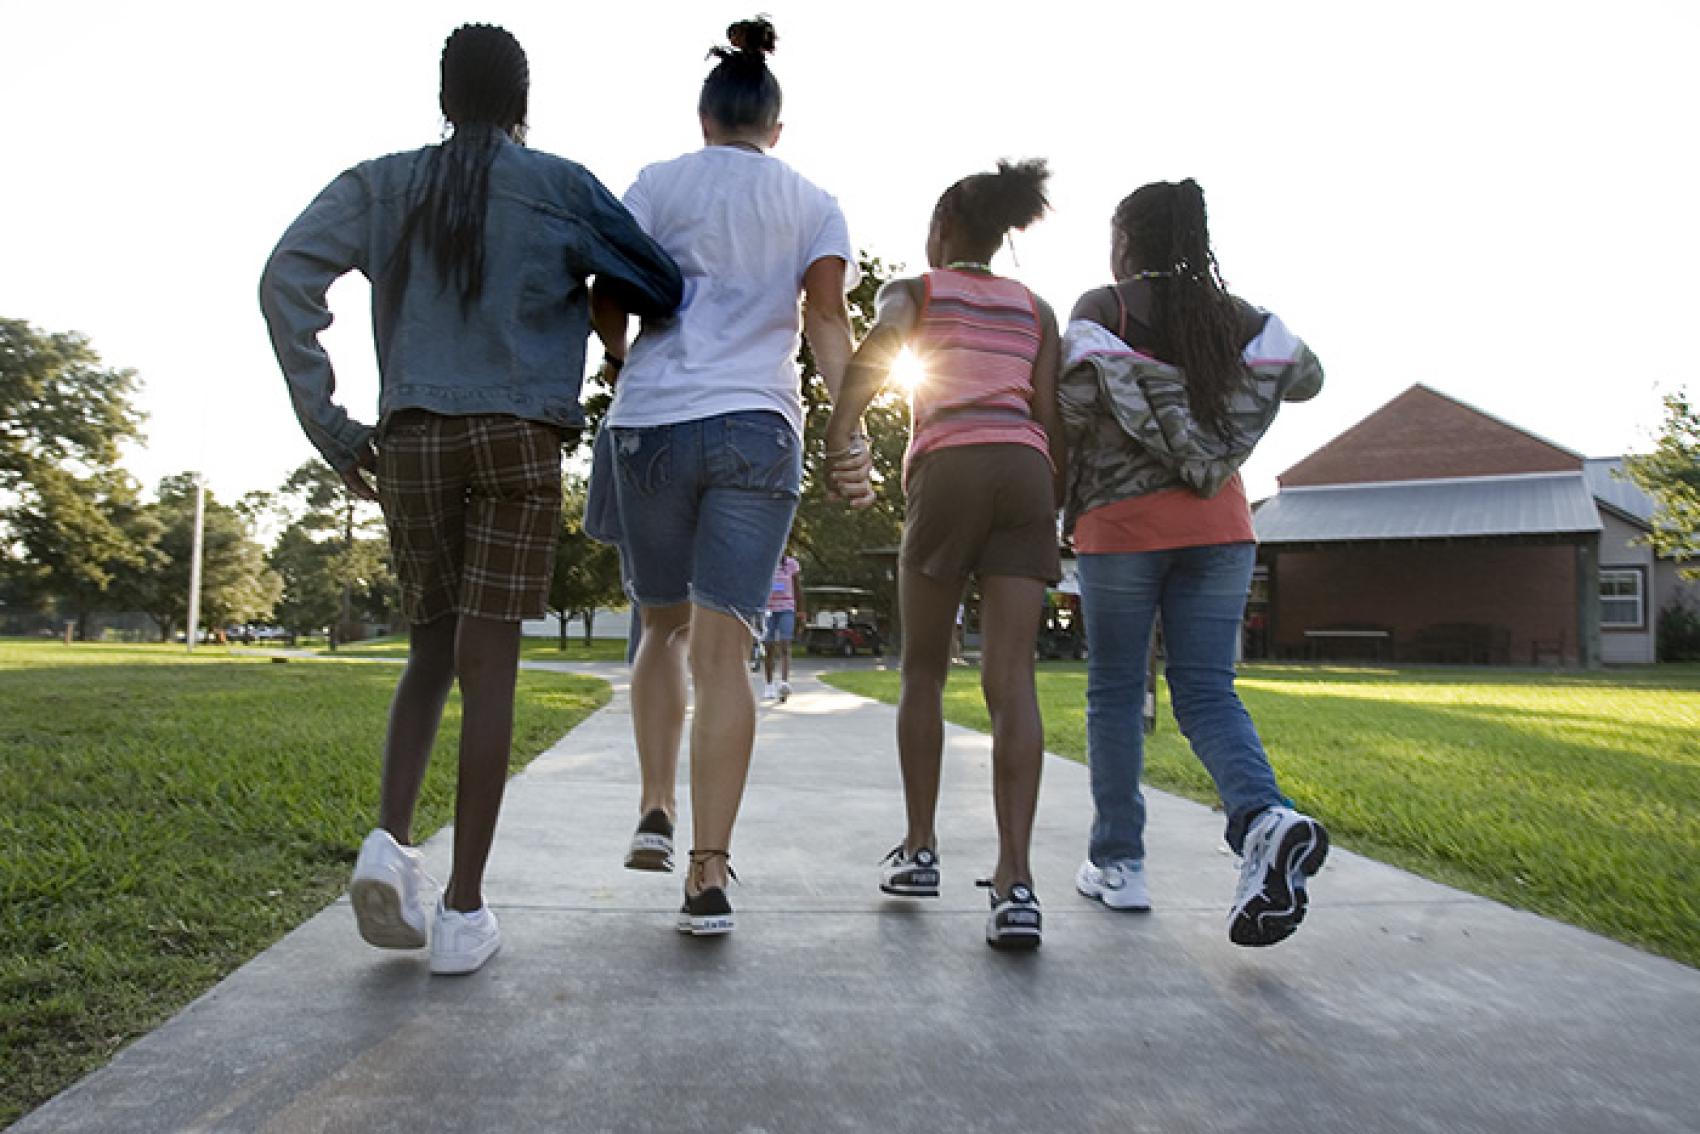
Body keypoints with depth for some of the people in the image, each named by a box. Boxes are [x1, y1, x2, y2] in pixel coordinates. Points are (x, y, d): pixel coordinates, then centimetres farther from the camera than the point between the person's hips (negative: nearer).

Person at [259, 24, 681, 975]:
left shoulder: (383, 184, 12)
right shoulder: (559, 187, 5)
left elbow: (287, 276, 0)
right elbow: (659, 286, 4)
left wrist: (324, 418, 1)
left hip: (411, 440, 3)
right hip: (518, 438, -3)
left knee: (432, 649, 16)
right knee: (489, 659, -3)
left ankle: (393, 837, -5)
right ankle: (464, 908, -1)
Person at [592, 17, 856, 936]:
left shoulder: (658, 184, 11)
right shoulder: (814, 205, 14)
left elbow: (606, 305, 4)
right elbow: (828, 320, -1)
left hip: (650, 424, 0)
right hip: (758, 429, 0)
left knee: (664, 628, 19)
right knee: (723, 649, -4)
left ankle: (656, 812, 12)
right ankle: (708, 875, -8)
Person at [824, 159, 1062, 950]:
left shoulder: (912, 291, 16)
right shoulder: (1034, 309, 25)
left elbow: (876, 346, -8)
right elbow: (1050, 414, 11)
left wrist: (840, 440, -16)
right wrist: (1055, 506, 14)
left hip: (948, 470, -2)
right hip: (1025, 473, 3)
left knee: (924, 672, 12)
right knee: (1011, 678, -6)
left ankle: (920, 849, 17)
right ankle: (1015, 882, -17)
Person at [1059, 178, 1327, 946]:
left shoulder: (1099, 312, -4)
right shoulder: (1235, 316, 9)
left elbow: (1073, 411, -12)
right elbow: (1306, 377, 21)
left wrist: (1064, 510, 3)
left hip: (1121, 524, -3)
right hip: (1218, 524, 4)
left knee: (1115, 691, 7)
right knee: (1207, 690, 4)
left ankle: (1117, 862, 12)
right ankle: (1266, 819, -22)